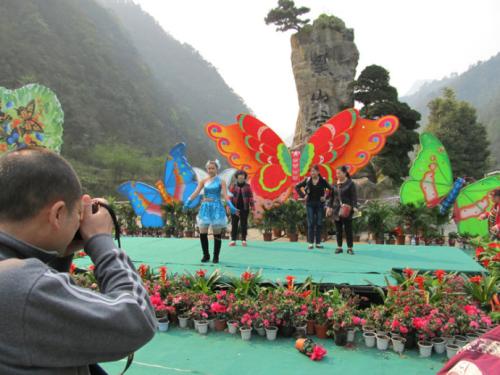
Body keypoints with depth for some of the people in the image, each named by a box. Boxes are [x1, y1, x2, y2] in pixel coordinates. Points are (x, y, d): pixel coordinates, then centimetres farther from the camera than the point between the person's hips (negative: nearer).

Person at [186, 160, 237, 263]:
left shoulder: (221, 181, 0)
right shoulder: (203, 181, 8)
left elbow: (225, 195, -8)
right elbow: (196, 193, 0)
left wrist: (231, 207, -23)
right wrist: (187, 202, -14)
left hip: (217, 208, -2)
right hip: (205, 208, 3)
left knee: (217, 234, 2)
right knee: (203, 233, 0)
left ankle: (216, 256, 13)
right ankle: (206, 255, 16)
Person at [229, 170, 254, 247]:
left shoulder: (247, 186, 5)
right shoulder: (233, 186, 6)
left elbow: (251, 197, 3)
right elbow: (229, 196, 2)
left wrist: (252, 206, -3)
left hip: (245, 208, 0)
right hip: (235, 208, 0)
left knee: (244, 224, 4)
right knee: (234, 224, 1)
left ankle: (244, 240, 12)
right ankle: (233, 240, 6)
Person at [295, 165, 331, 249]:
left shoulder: (323, 181, -4)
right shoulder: (307, 180, -1)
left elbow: (332, 190, -3)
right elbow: (297, 187, 7)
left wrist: (325, 197, -7)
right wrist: (303, 195, -1)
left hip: (320, 204, 0)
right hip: (310, 204, 0)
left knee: (319, 223, 5)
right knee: (310, 223, 0)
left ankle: (318, 243, 12)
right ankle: (310, 243, 5)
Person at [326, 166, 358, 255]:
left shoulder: (350, 183, -5)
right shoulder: (335, 184, 10)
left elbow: (354, 197, -7)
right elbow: (332, 197, 15)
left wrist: (353, 207, -17)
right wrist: (329, 206, 10)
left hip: (346, 210, -5)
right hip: (336, 210, 5)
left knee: (348, 229, 0)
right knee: (338, 230, 9)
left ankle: (350, 248, 8)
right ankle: (339, 247, 17)